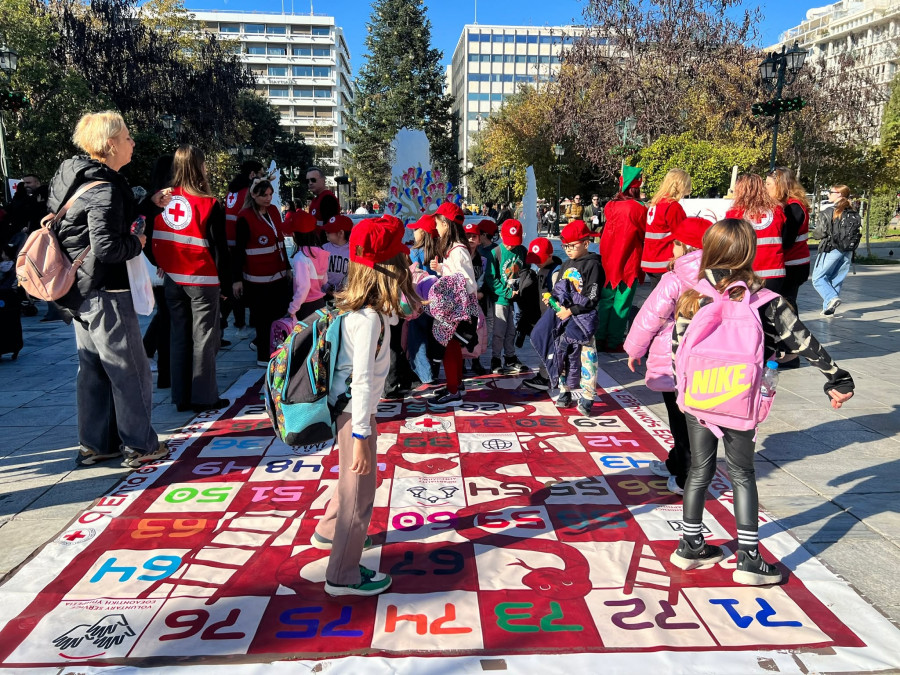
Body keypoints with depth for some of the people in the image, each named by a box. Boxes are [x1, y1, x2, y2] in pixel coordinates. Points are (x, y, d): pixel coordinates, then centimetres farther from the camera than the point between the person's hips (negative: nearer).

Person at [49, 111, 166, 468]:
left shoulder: (67, 177, 11)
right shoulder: (105, 188, -19)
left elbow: (55, 221, 20)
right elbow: (107, 248, -28)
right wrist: (136, 242, -8)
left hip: (80, 291, 10)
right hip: (105, 293, -10)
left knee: (93, 369, 15)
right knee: (130, 369, 1)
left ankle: (94, 445, 24)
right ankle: (139, 446, 11)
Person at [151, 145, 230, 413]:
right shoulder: (209, 204, -11)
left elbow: (153, 239, 7)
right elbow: (220, 247, -10)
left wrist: (163, 265, 17)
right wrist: (226, 281, -2)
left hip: (172, 279, 5)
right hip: (203, 280, -5)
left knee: (179, 336, 12)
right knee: (204, 338, 2)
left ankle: (181, 397, 18)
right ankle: (204, 397, 7)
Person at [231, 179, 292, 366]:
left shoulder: (273, 211, 9)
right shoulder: (245, 217, -11)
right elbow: (239, 250, -10)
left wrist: (287, 267, 20)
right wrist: (237, 279, -11)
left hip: (278, 274, 7)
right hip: (258, 277, -7)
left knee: (280, 312, 13)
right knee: (263, 316, 3)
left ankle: (260, 342, 34)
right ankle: (263, 355, 17)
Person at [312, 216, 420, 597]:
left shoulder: (359, 307, 1)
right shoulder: (368, 319, -26)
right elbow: (361, 380, -26)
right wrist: (361, 436, -24)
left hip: (350, 406, 10)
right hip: (354, 411, -10)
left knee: (355, 479, 29)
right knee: (359, 490, 4)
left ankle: (329, 533, 51)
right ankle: (343, 576, 20)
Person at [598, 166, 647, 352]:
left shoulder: (610, 206, 0)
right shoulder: (639, 209, -13)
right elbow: (647, 235, -2)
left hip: (608, 260, 5)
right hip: (628, 262, -5)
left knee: (606, 299, 14)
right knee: (621, 302, 3)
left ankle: (600, 339, 19)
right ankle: (614, 342, 7)